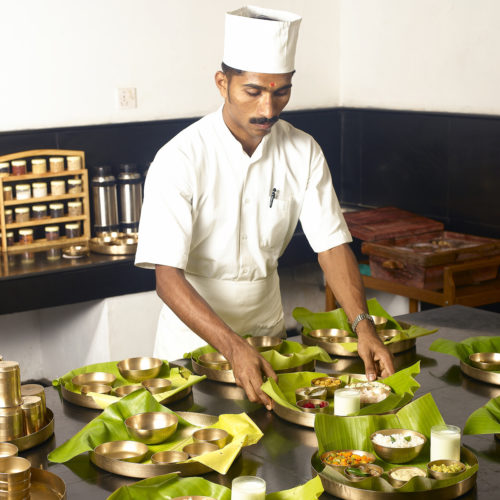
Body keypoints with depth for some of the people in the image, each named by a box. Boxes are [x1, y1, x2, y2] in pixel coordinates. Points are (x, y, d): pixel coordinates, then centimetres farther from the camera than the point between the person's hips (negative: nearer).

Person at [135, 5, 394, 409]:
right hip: (195, 329, -4)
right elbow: (168, 277, -30)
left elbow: (332, 245, -10)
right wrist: (233, 348, -42)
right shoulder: (180, 160, -24)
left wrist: (363, 327, -25)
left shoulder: (303, 153, -10)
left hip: (267, 324, 4)